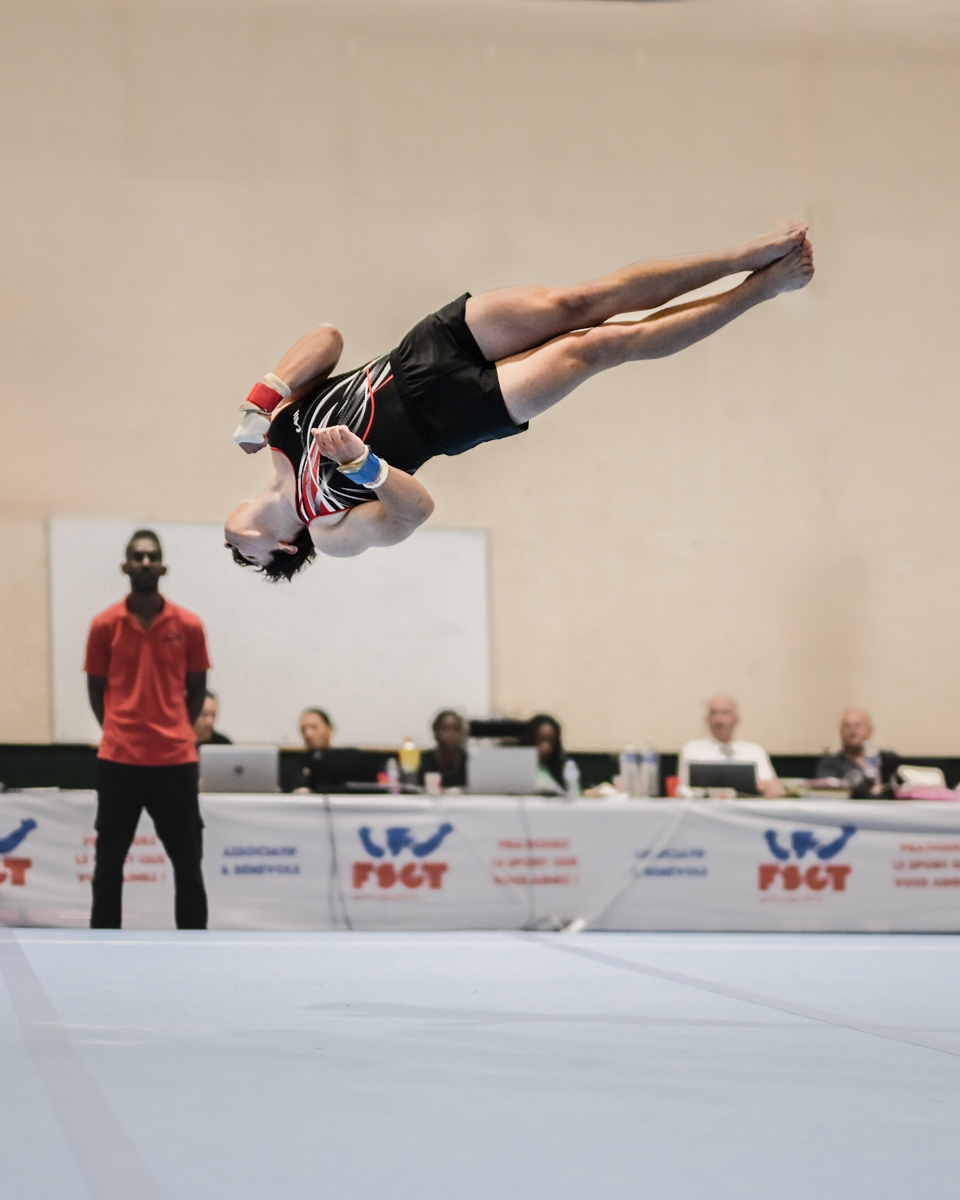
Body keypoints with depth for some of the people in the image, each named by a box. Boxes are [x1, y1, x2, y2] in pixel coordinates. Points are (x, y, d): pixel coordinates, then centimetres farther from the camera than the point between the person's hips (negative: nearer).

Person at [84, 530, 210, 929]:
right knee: (109, 859, 4)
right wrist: (120, 732, 7)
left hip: (175, 761, 0)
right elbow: (96, 688, 9)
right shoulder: (105, 625, 0)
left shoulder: (188, 626, 1)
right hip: (118, 760, 0)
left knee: (187, 859, 4)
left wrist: (175, 732, 9)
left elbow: (196, 689, 11)